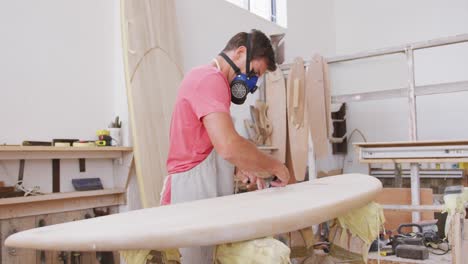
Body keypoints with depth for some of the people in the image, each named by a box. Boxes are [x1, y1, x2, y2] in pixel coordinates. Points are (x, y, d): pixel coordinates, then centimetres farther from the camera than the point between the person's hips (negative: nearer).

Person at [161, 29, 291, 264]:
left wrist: (241, 165, 6)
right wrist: (275, 166, -15)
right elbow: (228, 147, -28)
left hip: (199, 191, 10)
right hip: (194, 191, -10)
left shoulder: (208, 79, 19)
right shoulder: (210, 78, -15)